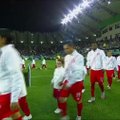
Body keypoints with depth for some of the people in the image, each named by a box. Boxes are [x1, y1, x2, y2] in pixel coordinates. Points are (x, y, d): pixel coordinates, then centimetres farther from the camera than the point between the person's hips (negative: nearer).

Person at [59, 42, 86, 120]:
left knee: (78, 101, 11)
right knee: (62, 98, 3)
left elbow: (78, 72, -23)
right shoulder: (67, 57, 7)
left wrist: (70, 83, -24)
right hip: (67, 81, 6)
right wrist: (64, 81, 14)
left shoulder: (79, 57, -17)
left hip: (76, 82, -6)